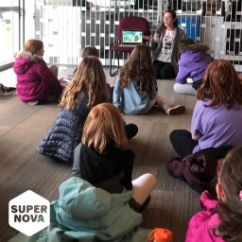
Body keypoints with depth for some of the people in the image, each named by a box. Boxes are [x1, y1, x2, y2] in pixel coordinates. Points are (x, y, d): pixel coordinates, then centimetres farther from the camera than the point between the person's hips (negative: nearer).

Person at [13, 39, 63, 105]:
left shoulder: (18, 61, 6)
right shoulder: (38, 63, -17)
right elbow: (51, 80, -10)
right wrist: (61, 92, 3)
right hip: (38, 95, -8)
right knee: (53, 68, 4)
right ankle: (50, 96, 3)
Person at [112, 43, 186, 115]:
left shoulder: (124, 71, -9)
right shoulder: (148, 73, -13)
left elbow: (116, 91, -6)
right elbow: (152, 95, -3)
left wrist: (118, 108, 1)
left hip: (126, 109, 2)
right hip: (142, 109, -2)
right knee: (156, 96, 28)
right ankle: (168, 108, 14)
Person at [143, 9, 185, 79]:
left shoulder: (180, 32, 1)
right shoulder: (160, 30, 9)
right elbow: (154, 48, 10)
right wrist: (152, 41, -10)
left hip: (171, 61, -2)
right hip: (158, 59, 2)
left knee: (164, 73, -30)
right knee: (154, 73, -28)